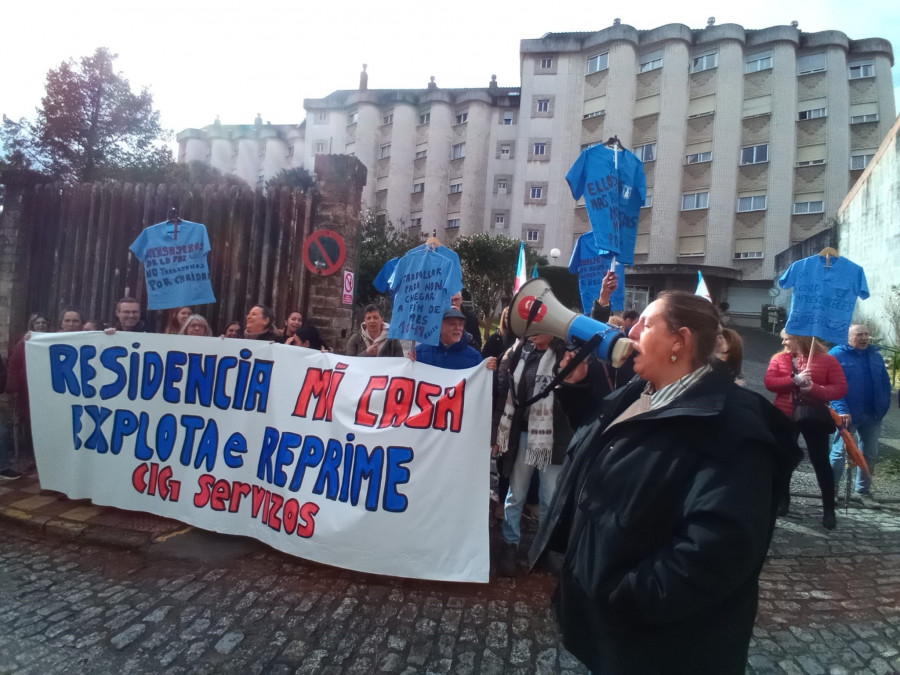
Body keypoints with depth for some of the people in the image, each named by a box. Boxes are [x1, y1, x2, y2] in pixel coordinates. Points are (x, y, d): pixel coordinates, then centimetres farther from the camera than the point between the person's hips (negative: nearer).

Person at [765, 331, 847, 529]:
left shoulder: (827, 360, -5)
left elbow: (841, 388, -9)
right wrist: (794, 380, -22)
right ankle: (783, 500, 29)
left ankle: (829, 509, 17)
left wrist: (815, 388, -24)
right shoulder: (779, 358, 2)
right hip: (785, 417, 3)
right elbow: (770, 382, -9)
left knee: (820, 462, 4)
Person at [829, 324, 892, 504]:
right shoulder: (837, 354, -7)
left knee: (870, 454, 12)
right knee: (839, 452, -1)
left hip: (872, 415, 6)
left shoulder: (875, 354, 10)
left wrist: (883, 407, 1)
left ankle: (863, 491, 26)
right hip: (848, 415, -5)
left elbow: (885, 383, 12)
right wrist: (842, 410, -22)